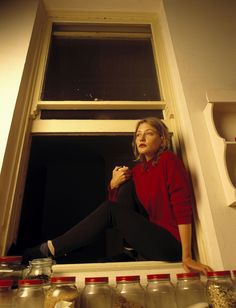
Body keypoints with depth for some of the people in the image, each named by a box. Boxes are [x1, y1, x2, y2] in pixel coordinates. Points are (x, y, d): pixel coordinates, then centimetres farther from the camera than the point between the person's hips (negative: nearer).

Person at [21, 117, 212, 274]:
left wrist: (186, 256, -22)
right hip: (150, 233, 6)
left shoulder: (169, 160, -11)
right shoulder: (138, 169, 8)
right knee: (127, 182, -3)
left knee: (110, 209, -17)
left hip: (170, 243, -6)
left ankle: (49, 250, -8)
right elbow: (117, 202, 10)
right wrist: (114, 185, -11)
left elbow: (183, 206, -19)